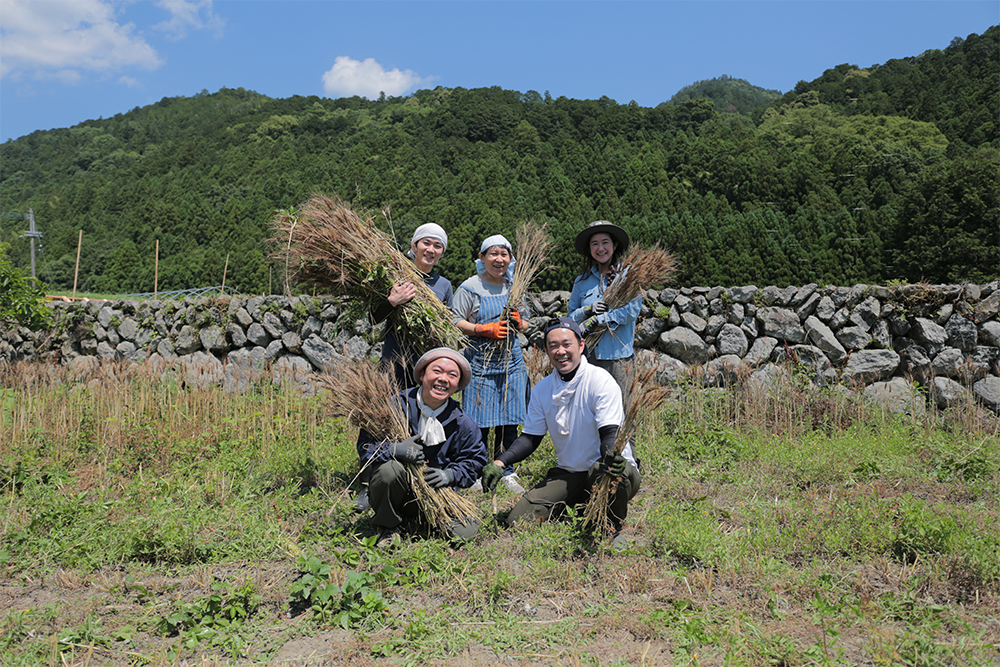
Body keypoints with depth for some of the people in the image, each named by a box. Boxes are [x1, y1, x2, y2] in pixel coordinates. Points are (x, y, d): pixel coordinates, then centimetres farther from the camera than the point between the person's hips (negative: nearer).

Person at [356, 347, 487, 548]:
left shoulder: (463, 424, -5)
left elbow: (475, 461, 4)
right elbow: (366, 443, -11)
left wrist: (450, 475, -15)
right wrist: (394, 449, -31)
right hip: (395, 495, -2)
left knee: (464, 532, -18)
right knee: (389, 469, -35)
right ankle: (389, 527, -6)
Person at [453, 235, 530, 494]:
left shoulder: (514, 287, 12)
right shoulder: (469, 288, -3)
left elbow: (526, 325, 21)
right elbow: (455, 322, -7)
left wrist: (519, 322, -2)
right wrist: (486, 329, -17)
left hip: (512, 361, 5)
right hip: (481, 362, -4)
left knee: (510, 420, 8)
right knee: (480, 421, -1)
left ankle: (507, 473, 21)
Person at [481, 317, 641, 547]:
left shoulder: (600, 380, -14)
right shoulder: (542, 389, 4)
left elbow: (611, 433, -22)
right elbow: (530, 438, 8)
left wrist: (611, 457, -46)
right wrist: (500, 462, -9)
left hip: (602, 470, -4)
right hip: (567, 474, 5)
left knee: (612, 470, -41)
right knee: (517, 520, -11)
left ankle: (614, 530, -9)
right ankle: (578, 509, 14)